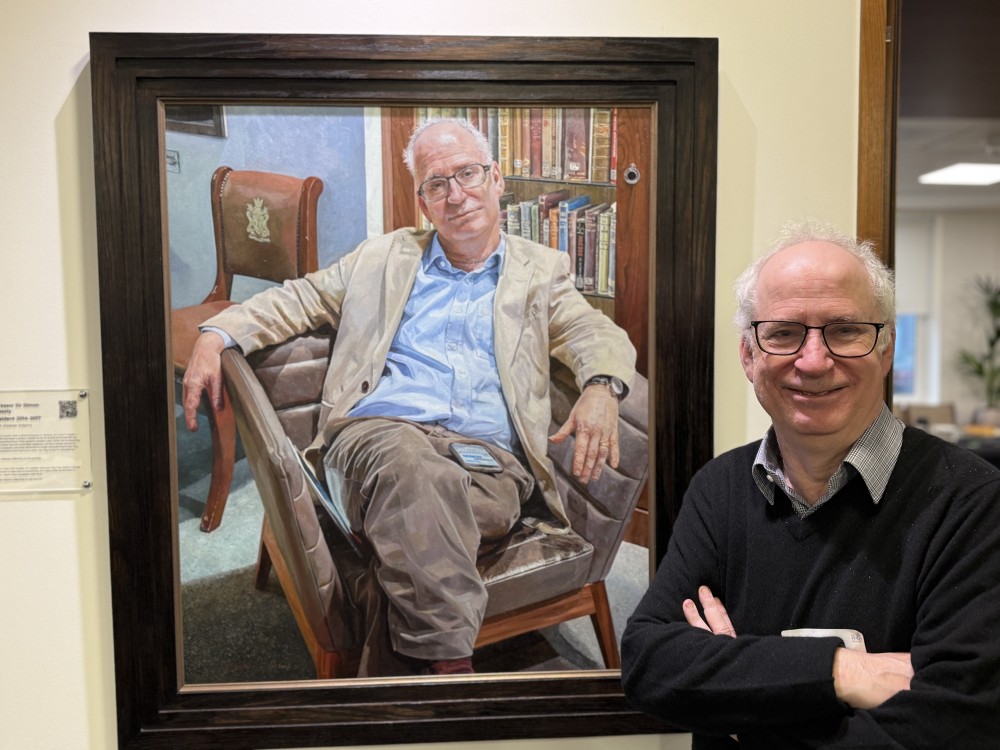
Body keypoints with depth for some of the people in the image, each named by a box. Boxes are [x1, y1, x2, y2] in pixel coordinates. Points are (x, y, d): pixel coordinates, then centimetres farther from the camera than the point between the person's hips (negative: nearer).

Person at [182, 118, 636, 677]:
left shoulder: (542, 270, 22)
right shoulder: (384, 258, 25)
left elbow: (592, 332, 9)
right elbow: (298, 301, 24)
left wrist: (601, 386, -16)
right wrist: (215, 336, 5)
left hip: (489, 457, 0)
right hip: (377, 433, 0)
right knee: (409, 463, -38)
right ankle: (452, 665, -39)